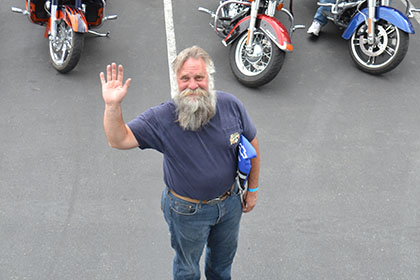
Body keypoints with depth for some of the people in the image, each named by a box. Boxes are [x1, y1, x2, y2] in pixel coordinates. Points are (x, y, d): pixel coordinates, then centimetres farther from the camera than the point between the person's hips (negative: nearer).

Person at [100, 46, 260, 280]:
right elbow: (118, 140, -28)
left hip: (230, 203, 3)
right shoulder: (162, 118, -24)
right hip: (188, 211, -3)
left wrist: (253, 189, 4)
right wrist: (113, 106, -46)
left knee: (224, 257, 31)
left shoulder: (231, 106, -17)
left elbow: (251, 144, -3)